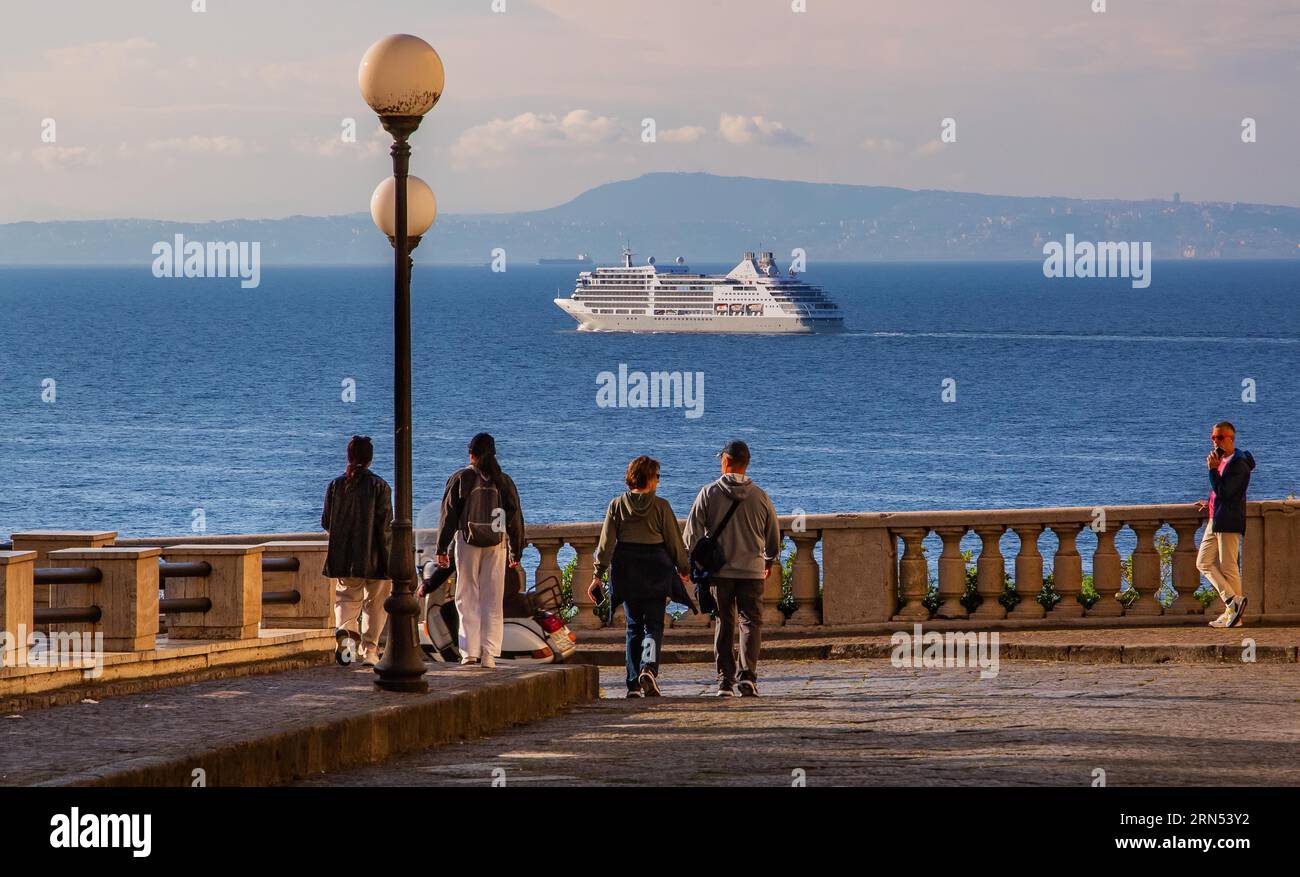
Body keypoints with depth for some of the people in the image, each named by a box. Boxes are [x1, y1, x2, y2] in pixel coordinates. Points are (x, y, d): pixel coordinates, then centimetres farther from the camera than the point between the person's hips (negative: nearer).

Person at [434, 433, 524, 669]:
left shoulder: (460, 479, -2)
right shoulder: (503, 481, 5)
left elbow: (449, 516, -1)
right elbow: (515, 518, 8)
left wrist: (442, 549, 4)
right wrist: (515, 552, 16)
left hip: (467, 543, -2)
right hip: (497, 545, 2)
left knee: (467, 599, 4)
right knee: (493, 601, 5)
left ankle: (470, 652, -1)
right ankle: (489, 654, 0)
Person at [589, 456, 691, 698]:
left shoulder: (617, 505, 1)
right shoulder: (660, 506, -5)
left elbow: (606, 542, -1)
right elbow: (674, 541, 1)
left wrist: (598, 574, 0)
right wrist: (683, 569, 14)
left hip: (626, 568, 3)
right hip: (655, 569, -3)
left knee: (634, 626, 11)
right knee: (653, 624, 1)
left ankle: (634, 684, 7)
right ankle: (649, 667, -25)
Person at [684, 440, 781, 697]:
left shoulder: (709, 493, -3)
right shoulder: (759, 496, 1)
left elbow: (692, 533, -3)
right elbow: (774, 535, 11)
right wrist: (770, 560, 29)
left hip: (719, 570, 0)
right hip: (752, 570, 0)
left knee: (724, 624, 10)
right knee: (751, 622, 2)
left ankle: (725, 680, 9)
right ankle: (748, 675, -15)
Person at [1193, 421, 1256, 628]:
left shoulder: (1238, 464, -14)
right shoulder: (1222, 460, 15)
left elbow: (1224, 492, -22)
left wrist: (1213, 469, -20)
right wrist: (1210, 504, 16)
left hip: (1229, 522, -10)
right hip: (1215, 520, 10)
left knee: (1228, 568, -6)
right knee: (1204, 563, 8)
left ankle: (1233, 612, -1)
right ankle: (1233, 602, 8)